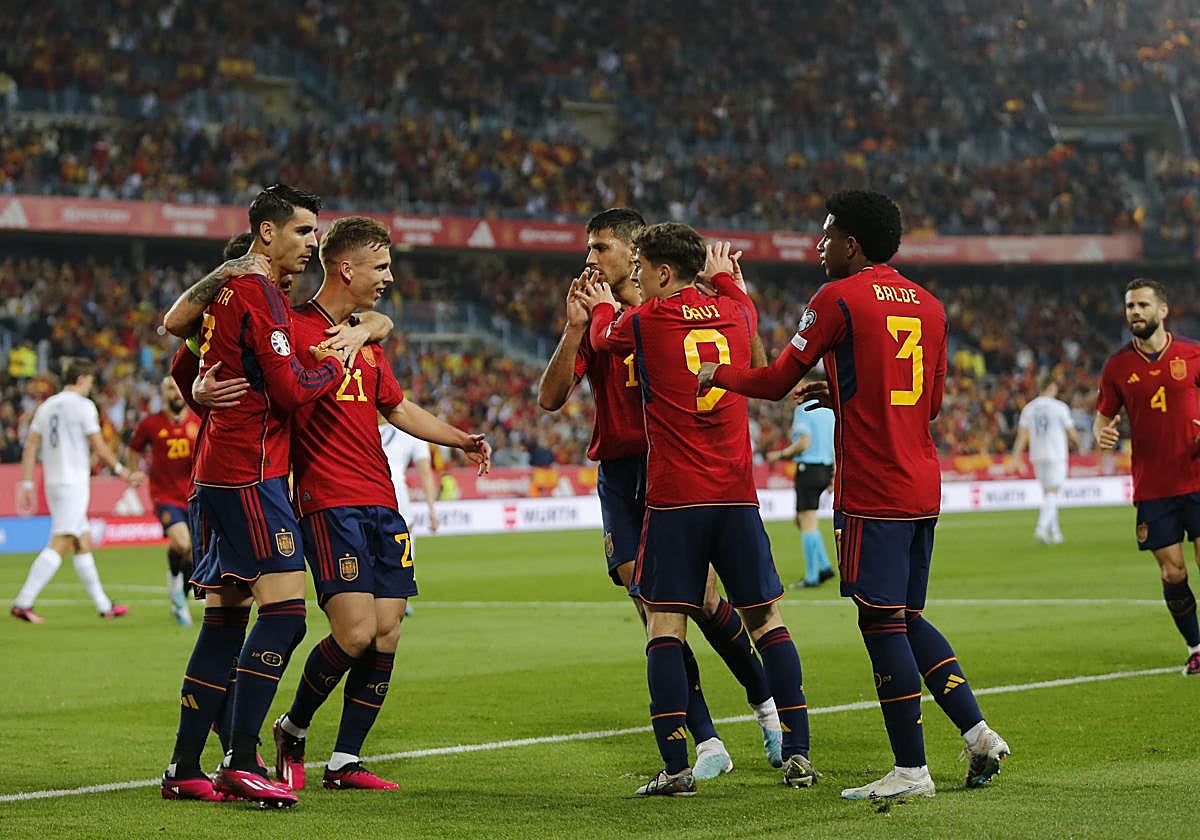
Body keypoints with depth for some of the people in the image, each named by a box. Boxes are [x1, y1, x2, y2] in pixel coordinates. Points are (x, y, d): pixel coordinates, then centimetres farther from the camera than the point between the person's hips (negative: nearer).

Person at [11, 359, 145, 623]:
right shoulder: (83, 405, -8)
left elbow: (31, 447, 10)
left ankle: (104, 606, 17)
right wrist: (122, 471, 3)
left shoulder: (46, 406, 13)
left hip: (52, 482, 8)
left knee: (84, 543, 13)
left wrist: (26, 484, 11)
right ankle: (23, 602, -20)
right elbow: (98, 446, -9)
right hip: (74, 482, -8)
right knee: (60, 544, -12)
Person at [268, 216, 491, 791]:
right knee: (356, 632, -15)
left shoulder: (367, 338, 21)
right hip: (328, 502, -8)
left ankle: (345, 762, 11)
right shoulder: (295, 328, -6)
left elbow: (397, 408, 32)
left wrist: (462, 440, 27)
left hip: (381, 504, 8)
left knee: (387, 635, 2)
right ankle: (292, 731, 9)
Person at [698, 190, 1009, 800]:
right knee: (909, 617, 17)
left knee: (882, 623, -3)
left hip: (871, 492, -7)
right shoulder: (927, 305, 13)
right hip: (923, 486, 7)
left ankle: (911, 769, -2)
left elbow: (775, 383, -3)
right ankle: (977, 731, 8)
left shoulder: (838, 299, -8)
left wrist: (715, 374, 14)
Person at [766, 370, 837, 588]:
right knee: (801, 519, 18)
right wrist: (834, 475, 17)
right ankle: (824, 566, 10)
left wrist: (781, 454, -5)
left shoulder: (803, 410, -11)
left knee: (808, 522, -4)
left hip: (808, 469, -8)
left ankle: (811, 576, -4)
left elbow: (804, 443, -19)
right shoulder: (829, 409, 13)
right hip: (825, 468, 8)